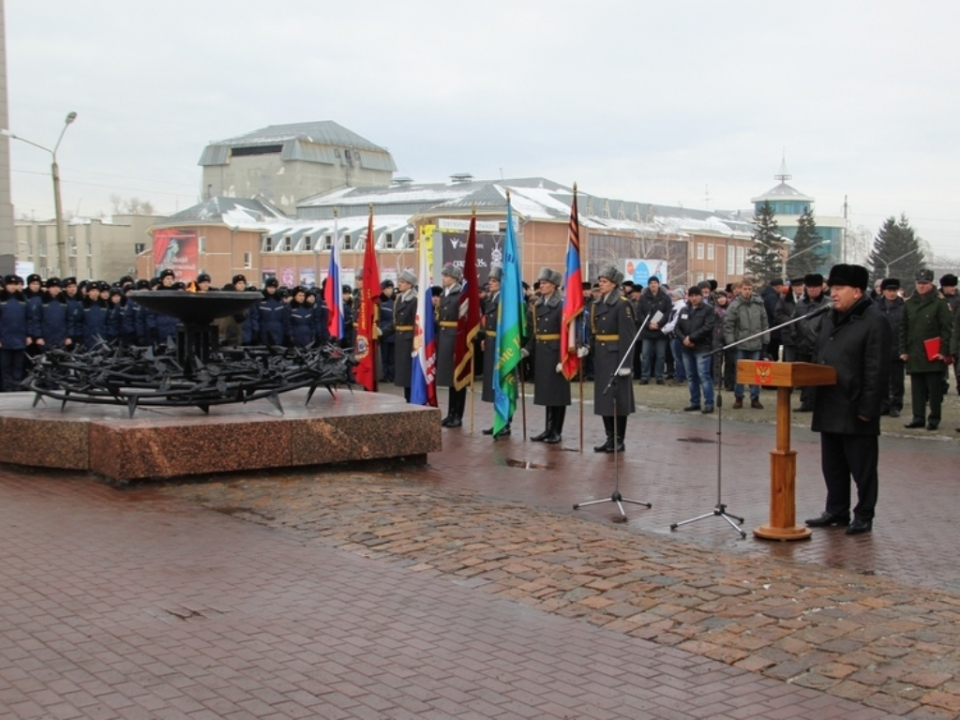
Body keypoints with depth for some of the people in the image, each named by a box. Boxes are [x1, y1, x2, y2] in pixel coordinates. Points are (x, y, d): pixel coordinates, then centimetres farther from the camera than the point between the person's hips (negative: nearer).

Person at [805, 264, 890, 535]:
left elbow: (876, 370, -16)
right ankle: (836, 512, 26)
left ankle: (864, 516, 14)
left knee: (862, 467, 4)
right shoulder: (831, 318, 13)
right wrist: (816, 398, 14)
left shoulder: (874, 322, -12)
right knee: (833, 464, 15)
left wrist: (868, 408, -19)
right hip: (829, 409, 8)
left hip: (855, 411, -8)